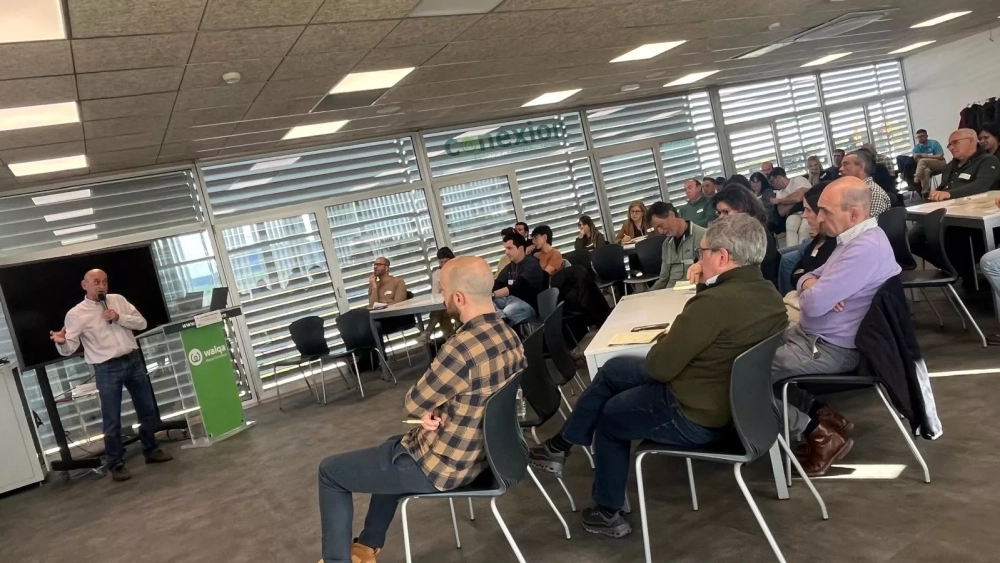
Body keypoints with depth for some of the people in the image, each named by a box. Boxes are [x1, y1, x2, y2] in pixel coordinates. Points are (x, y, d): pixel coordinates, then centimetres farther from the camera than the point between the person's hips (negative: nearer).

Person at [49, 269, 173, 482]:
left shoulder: (118, 300, 6)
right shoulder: (76, 314, -5)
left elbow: (142, 323, 4)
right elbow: (70, 348, -10)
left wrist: (120, 318, -11)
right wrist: (61, 342, -32)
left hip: (134, 360, 4)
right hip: (107, 369, -4)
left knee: (147, 409, 15)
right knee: (112, 420, 0)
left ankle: (151, 450, 33)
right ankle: (116, 465, 12)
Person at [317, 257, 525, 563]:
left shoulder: (462, 348, -33)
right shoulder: (509, 335, -4)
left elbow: (413, 403, -18)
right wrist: (435, 412, -7)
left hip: (441, 465, -9)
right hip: (478, 452, 9)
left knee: (330, 471, 9)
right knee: (393, 447, 35)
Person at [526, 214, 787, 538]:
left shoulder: (714, 302, -31)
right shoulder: (767, 293, -3)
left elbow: (659, 367, -24)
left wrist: (665, 340, -4)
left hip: (695, 416, -9)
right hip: (732, 399, 9)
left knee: (607, 419, 19)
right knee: (613, 369, 19)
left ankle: (608, 514, 36)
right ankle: (562, 445, 31)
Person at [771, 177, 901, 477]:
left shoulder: (865, 248, -25)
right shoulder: (855, 238, 9)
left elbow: (813, 304, -29)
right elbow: (808, 278, 14)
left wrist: (811, 291, -5)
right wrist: (813, 285, -11)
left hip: (831, 349, -10)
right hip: (813, 335, 11)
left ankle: (821, 435, -2)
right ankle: (822, 415, 11)